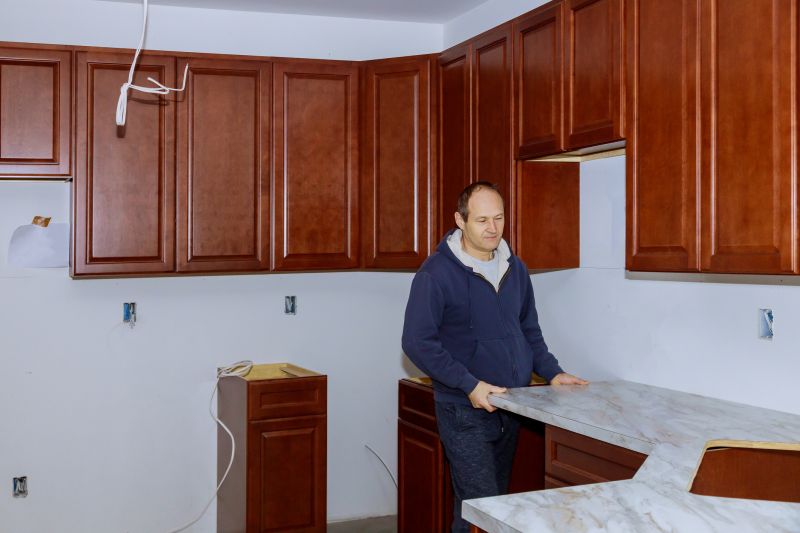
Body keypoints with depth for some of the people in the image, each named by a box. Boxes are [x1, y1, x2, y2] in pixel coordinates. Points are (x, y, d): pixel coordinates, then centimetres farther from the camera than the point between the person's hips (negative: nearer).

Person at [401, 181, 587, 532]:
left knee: (498, 500, 14)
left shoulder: (515, 268, 9)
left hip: (512, 409, 7)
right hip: (465, 411, -6)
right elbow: (417, 342, -15)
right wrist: (469, 384, -20)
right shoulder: (436, 273, -12)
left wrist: (552, 373, 6)